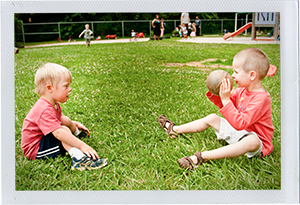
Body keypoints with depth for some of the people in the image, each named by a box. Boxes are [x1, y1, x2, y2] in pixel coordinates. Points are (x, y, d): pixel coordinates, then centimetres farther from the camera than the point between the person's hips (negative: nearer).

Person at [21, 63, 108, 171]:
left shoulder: (54, 104, 2)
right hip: (34, 150, -10)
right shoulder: (44, 110, -33)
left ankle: (77, 134, 42)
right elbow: (58, 133, -42)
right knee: (64, 129, -27)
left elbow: (59, 118, 24)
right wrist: (82, 146, -43)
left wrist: (74, 123, 16)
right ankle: (78, 157, -44)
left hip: (43, 139, 10)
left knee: (66, 120, 13)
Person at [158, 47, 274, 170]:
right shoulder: (242, 90, 1)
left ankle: (202, 157, -53)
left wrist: (226, 99, -38)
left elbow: (240, 123, -35)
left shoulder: (261, 98, -28)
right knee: (212, 118, 10)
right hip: (238, 132, 9)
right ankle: (175, 130, 17)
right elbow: (225, 105, 15)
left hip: (258, 141, -9)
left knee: (251, 141, -44)